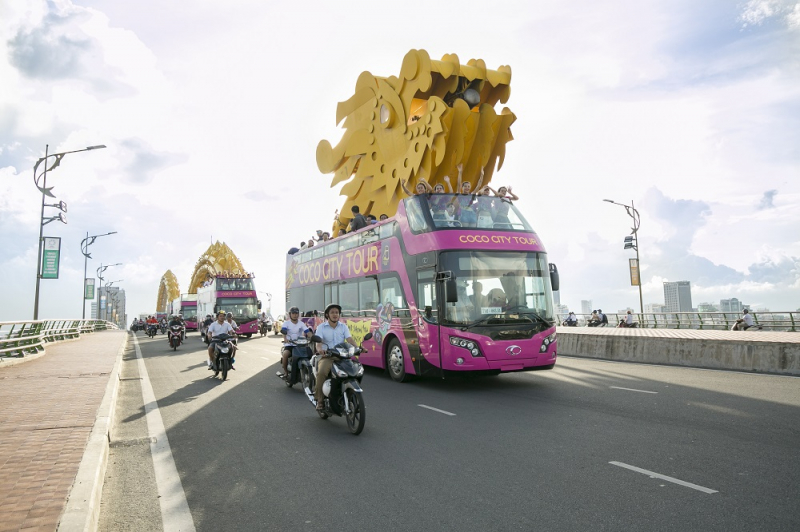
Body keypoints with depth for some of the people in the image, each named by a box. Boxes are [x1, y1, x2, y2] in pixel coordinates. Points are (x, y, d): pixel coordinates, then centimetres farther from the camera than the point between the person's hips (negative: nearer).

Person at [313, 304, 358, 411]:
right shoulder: (321, 327, 6)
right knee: (321, 372, -32)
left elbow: (350, 339, -1)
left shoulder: (343, 327, 13)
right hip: (326, 357, -3)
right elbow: (318, 342, -8)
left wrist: (357, 348, -21)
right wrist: (320, 349, -32)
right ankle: (320, 400, -17)